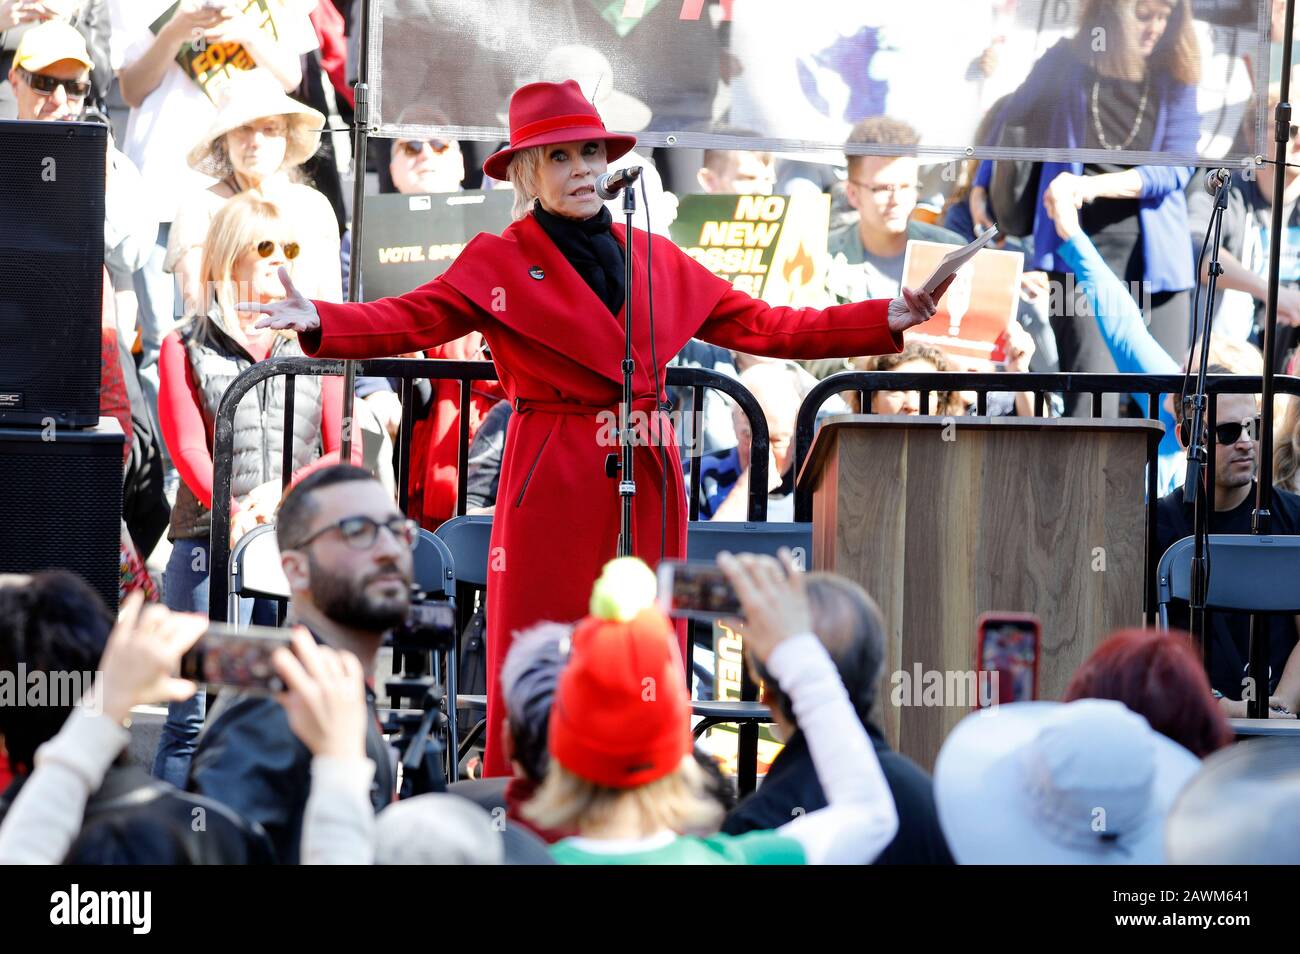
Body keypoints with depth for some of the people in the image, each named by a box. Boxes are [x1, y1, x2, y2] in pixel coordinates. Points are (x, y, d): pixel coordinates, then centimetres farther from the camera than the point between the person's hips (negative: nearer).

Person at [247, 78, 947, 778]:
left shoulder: (654, 260, 15)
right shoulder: (498, 262, 2)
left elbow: (760, 326, 17)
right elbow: (414, 319, -11)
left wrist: (888, 320, 12)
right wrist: (318, 323, -30)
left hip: (646, 484, 4)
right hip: (550, 484, -4)